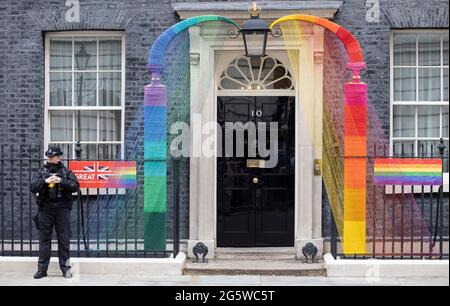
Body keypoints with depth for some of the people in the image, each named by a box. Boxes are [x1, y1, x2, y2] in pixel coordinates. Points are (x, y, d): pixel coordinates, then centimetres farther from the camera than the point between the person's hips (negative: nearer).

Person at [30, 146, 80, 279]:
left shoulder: (66, 172, 6)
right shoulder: (42, 172, 8)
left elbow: (75, 186, -5)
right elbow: (33, 187, -3)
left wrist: (61, 181, -19)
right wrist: (45, 181, -19)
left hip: (62, 209, -1)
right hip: (45, 209, 1)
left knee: (64, 240, 3)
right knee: (44, 239, 5)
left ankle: (66, 268, 10)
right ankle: (42, 269, 11)